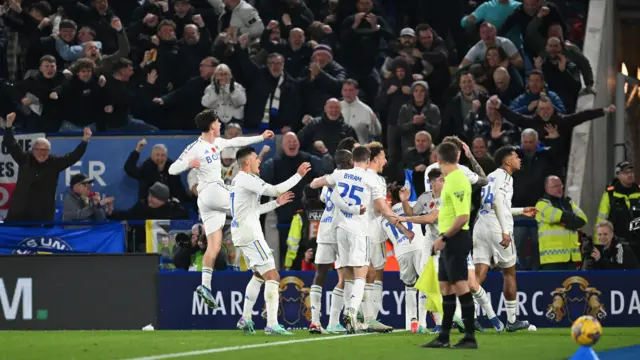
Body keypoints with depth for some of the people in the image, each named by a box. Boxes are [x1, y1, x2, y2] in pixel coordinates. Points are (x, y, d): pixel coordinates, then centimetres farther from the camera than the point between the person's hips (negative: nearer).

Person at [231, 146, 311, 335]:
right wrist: (299, 175, -16)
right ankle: (272, 325, -17)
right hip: (250, 234, -10)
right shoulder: (247, 179, -14)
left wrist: (276, 203, 20)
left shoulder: (238, 180, 18)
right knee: (272, 276, -11)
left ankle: (245, 318, 23)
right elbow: (275, 190, -23)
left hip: (240, 233, 10)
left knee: (259, 275, 24)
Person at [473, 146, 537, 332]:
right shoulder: (504, 176, -4)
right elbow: (497, 201, -18)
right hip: (497, 228, -7)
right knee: (509, 273, 9)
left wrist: (521, 211, 38)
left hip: (480, 226, 7)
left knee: (479, 275, -2)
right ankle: (512, 320, 16)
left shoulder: (492, 176, 22)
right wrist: (505, 231, -21)